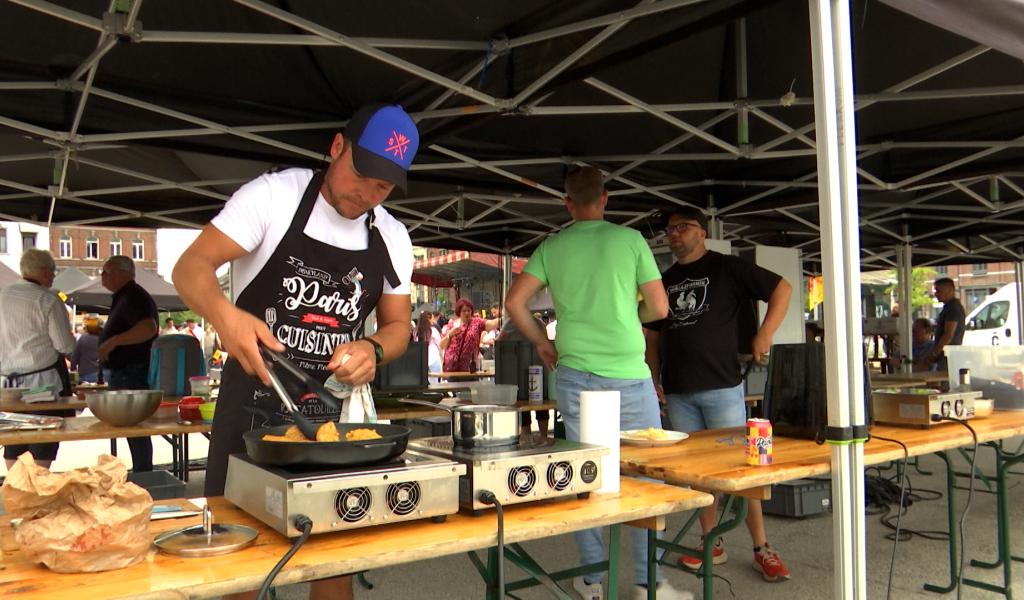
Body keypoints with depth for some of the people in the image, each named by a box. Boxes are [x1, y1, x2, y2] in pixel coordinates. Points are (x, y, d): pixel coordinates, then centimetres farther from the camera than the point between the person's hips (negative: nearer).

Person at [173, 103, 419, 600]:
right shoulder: (273, 195, -9)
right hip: (254, 399, -3)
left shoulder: (392, 239, 4)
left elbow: (397, 325, 10)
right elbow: (190, 268, -14)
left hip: (335, 409, 4)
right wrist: (225, 315, -36)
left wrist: (373, 349, -13)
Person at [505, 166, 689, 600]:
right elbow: (659, 307, 0)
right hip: (628, 376, -3)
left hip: (574, 375, 3)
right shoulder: (629, 239, -3)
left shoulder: (552, 247, 4)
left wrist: (542, 343, 13)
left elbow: (514, 302, 0)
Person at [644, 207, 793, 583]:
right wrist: (655, 377, 12)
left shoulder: (727, 268, 1)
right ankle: (712, 544, 20)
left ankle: (761, 548, 9)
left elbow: (781, 289, -2)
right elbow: (654, 334, 22)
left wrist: (764, 335, -9)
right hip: (678, 392, 5)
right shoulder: (665, 281, 16)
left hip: (722, 386, -5)